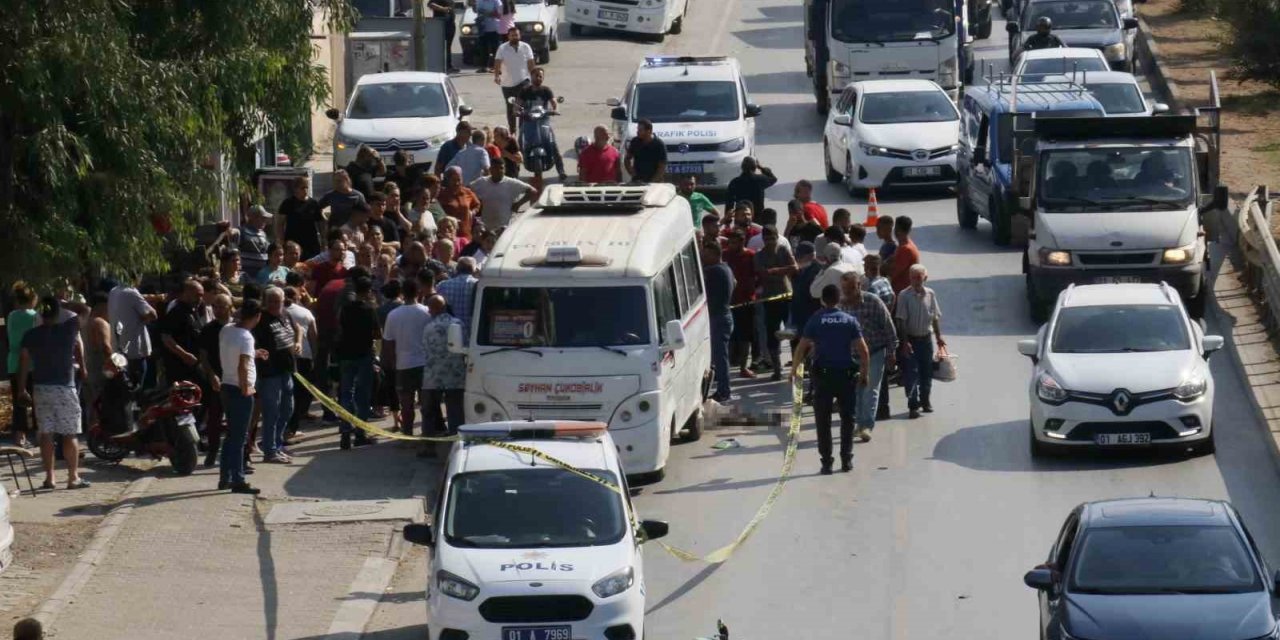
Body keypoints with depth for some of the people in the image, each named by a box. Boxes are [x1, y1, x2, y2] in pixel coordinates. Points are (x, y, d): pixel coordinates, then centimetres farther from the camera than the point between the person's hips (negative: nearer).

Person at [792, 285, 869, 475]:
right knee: (847, 418, 14)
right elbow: (863, 351, -2)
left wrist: (794, 370, 5)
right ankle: (846, 459, 12)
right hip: (846, 374, 1)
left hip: (823, 375, -1)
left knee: (823, 420, 5)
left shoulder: (815, 321, -3)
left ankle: (826, 461, 2)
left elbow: (802, 348, -7)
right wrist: (864, 373, 9)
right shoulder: (850, 321, 1)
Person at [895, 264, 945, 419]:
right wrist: (905, 341, -16)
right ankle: (913, 405, -2)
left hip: (926, 338, 4)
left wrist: (938, 337, 11)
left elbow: (935, 318, 11)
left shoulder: (930, 294, 2)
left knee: (927, 372, 12)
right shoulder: (904, 295, -11)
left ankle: (925, 401, 27)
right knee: (911, 373, -5)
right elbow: (901, 320, -11)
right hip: (911, 339, -4)